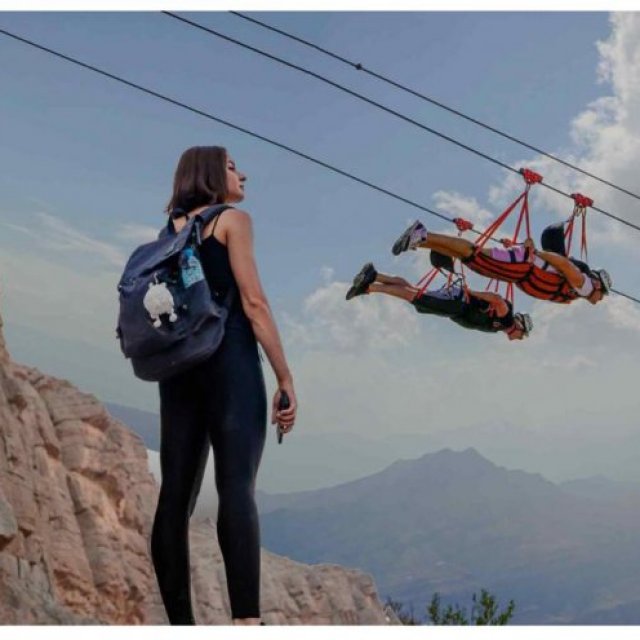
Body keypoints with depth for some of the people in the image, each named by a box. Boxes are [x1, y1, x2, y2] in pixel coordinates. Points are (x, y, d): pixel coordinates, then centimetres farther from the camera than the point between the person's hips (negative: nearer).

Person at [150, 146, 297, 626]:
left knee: (177, 495, 1)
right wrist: (286, 378, -7)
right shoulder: (233, 220, 3)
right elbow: (253, 303, -7)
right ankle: (247, 622, -29)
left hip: (179, 363, 7)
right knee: (237, 488, -18)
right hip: (229, 359, -7)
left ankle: (181, 625, -1)